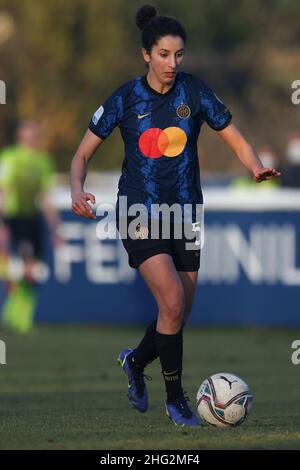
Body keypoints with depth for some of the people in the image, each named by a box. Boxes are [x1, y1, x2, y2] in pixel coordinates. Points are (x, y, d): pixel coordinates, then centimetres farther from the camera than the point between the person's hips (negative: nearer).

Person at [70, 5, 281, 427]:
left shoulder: (194, 91, -3)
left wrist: (257, 168, -23)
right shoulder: (126, 99, -7)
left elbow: (237, 141, -1)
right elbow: (83, 154, 0)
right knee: (172, 301, -19)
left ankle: (136, 361, 39)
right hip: (140, 213, -3)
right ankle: (175, 398, -4)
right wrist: (77, 190, -20)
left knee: (180, 315, 7)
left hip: (185, 213, 3)